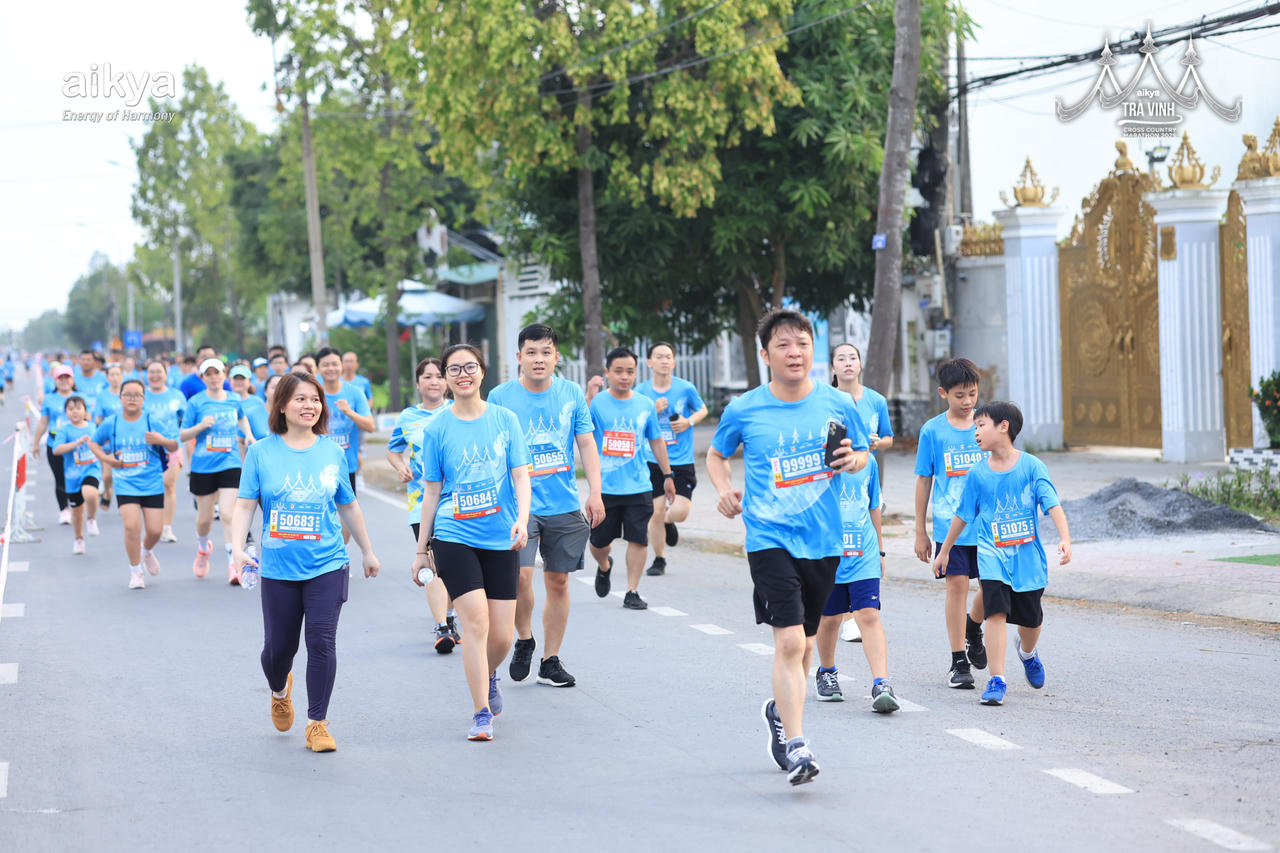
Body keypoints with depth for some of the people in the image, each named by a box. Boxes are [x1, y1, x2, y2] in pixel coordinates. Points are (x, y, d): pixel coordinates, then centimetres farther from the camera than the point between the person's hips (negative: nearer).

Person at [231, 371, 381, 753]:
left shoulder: (332, 453, 5)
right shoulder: (262, 453, 0)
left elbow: (348, 507, 16)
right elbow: (244, 506, -3)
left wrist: (368, 552, 23)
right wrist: (238, 548, -17)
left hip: (328, 564, 0)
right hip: (279, 568, 0)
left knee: (321, 640, -11)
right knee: (279, 646, 7)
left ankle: (318, 723, 0)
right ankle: (280, 691, 42)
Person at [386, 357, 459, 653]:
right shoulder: (407, 417, 8)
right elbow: (393, 451, 20)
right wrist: (400, 467, -1)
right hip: (422, 500, 0)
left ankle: (449, 618, 30)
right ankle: (442, 628, -17)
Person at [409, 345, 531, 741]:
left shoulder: (504, 419, 4)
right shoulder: (437, 428, 2)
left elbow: (520, 475, 1)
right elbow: (432, 490, 7)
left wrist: (522, 520, -17)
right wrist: (422, 548, 9)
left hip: (500, 539, 2)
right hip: (454, 537, -1)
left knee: (502, 634, 2)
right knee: (476, 622, -14)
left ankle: (489, 675, 36)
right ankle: (482, 714, -5)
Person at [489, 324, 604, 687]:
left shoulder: (572, 394, 4)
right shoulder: (500, 396, -2)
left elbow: (586, 443, 7)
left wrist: (595, 493, -2)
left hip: (565, 504, 3)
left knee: (558, 580, 7)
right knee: (520, 574, -18)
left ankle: (550, 661, 19)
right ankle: (524, 640, 9)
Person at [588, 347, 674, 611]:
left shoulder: (645, 405, 6)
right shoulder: (597, 403, -3)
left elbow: (656, 441, 17)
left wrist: (667, 475, 17)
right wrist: (589, 396, -28)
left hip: (638, 487, 2)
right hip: (604, 487, -2)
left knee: (638, 539, -4)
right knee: (599, 541, 8)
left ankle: (632, 592, 6)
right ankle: (604, 567, 41)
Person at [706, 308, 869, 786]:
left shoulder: (837, 405, 1)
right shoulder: (744, 411, -3)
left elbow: (861, 456, 15)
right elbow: (716, 455, 15)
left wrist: (851, 460, -8)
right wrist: (724, 489, -4)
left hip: (823, 541, 3)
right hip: (770, 540, -3)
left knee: (804, 643, 16)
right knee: (789, 642, -16)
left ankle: (780, 711, 42)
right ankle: (795, 747, -14)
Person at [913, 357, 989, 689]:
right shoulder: (932, 430, 0)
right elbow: (924, 481, 5)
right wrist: (920, 531, 5)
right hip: (949, 525, -2)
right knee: (957, 585, -3)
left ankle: (973, 627, 32)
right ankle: (959, 663, 7)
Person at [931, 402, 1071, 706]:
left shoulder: (1031, 466, -7)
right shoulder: (977, 473, 1)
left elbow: (1053, 505, -12)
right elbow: (962, 515, 13)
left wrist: (1064, 538, -27)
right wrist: (944, 551, 19)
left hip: (1027, 556, 0)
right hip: (992, 555, 0)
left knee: (1030, 618, 13)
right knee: (996, 612, -17)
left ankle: (1028, 652, 48)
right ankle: (996, 680, -15)